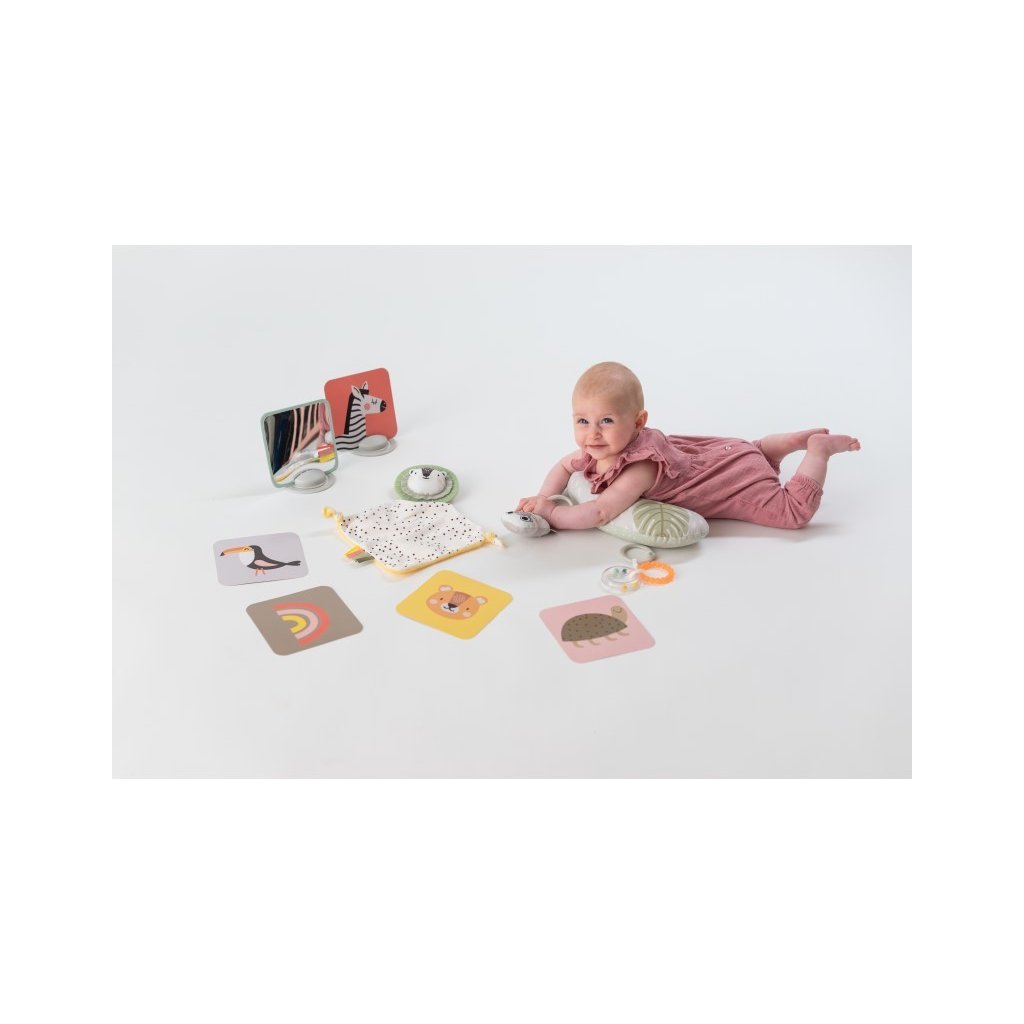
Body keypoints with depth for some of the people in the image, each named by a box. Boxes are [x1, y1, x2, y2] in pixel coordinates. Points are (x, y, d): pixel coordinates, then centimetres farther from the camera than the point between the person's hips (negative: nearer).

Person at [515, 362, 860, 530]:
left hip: (735, 479, -8)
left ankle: (820, 448, 9)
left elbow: (600, 513, -47)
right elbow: (563, 467, 1)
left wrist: (550, 513, -36)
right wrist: (543, 497, -18)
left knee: (794, 512, -8)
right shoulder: (599, 450, -16)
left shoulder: (640, 467, -41)